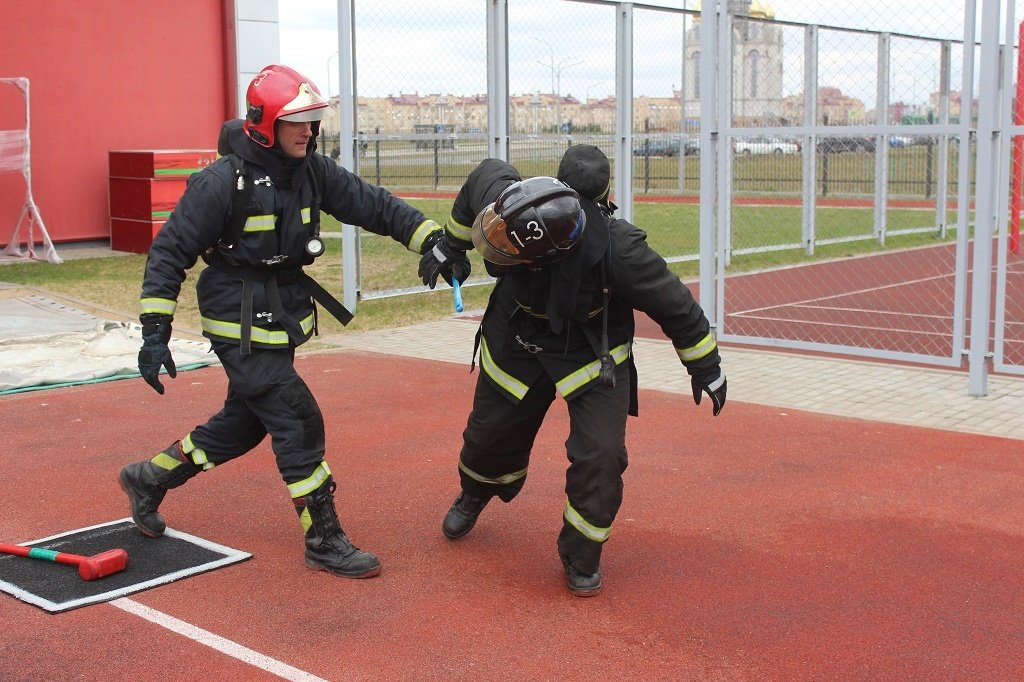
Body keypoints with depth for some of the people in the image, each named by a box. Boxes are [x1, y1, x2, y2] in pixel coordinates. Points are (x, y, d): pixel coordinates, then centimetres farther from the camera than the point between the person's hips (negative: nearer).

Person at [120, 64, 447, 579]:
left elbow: (372, 205, 0)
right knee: (299, 424, -10)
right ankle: (324, 542, 3)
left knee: (244, 424, 19)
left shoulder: (311, 171, -2)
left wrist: (431, 239, -14)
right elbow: (169, 252, -15)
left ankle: (149, 479, 39)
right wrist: (155, 333, -18)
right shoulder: (223, 181, -19)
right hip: (241, 329, -8)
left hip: (283, 320, 8)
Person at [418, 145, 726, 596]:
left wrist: (705, 365, -9)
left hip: (593, 352, -3)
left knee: (600, 454, -15)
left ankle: (582, 556, 10)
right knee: (491, 435, 17)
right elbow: (486, 173, -4)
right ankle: (476, 493, 53)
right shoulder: (502, 196, -30)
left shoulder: (617, 250, -38)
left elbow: (673, 304, -22)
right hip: (516, 342, 4)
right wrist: (451, 245, 3)